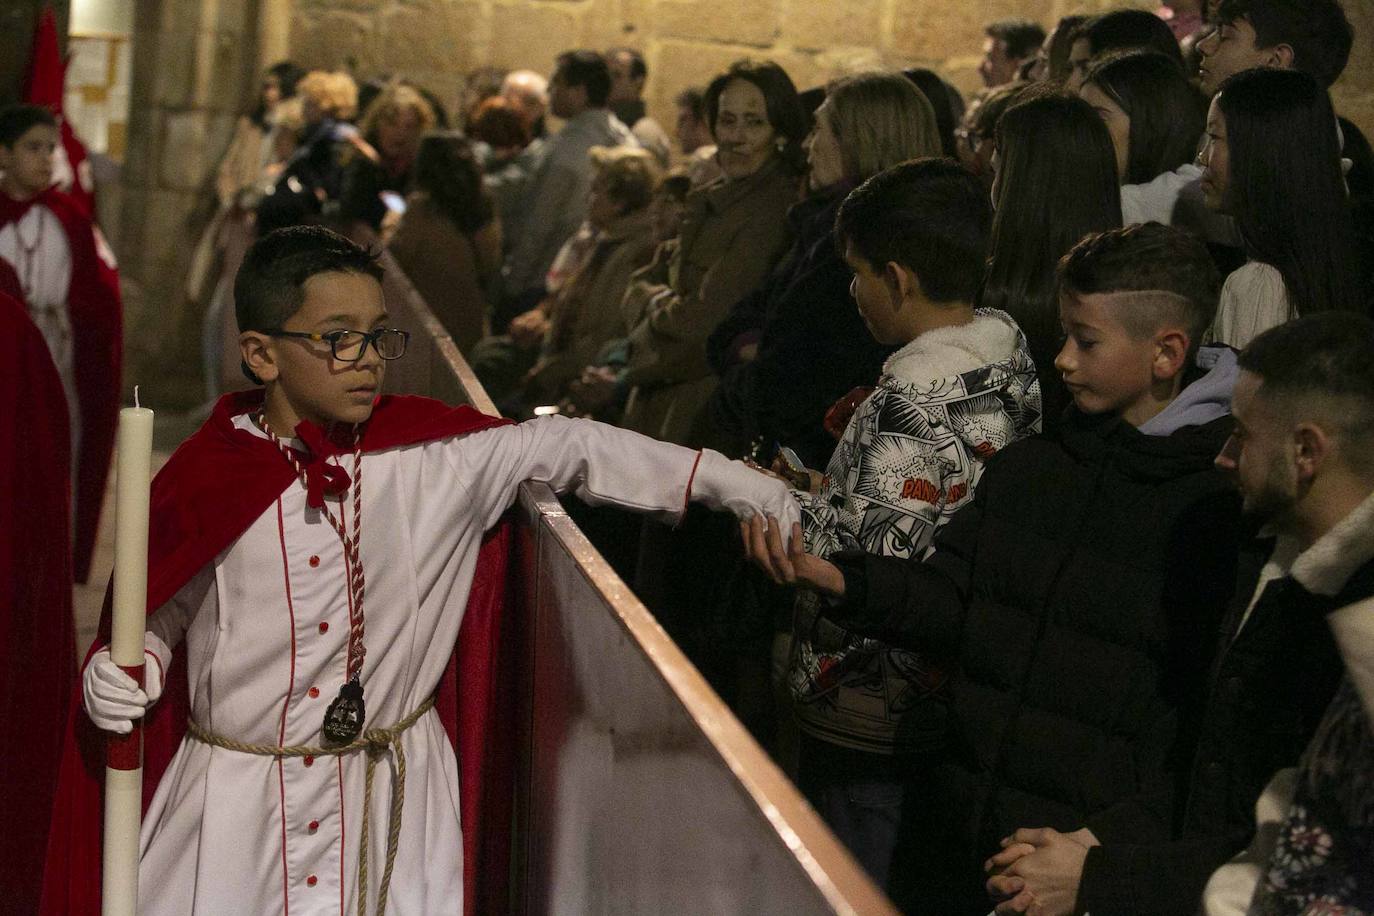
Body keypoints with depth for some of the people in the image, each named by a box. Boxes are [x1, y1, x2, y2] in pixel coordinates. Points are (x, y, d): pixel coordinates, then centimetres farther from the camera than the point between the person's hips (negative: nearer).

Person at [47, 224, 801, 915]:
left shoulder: (431, 449, -5)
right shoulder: (203, 479, -7)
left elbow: (565, 446, -1)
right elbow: (160, 619, 7)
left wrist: (727, 481, -3)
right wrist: (120, 672, -13)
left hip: (391, 800, 1)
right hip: (235, 799, -1)